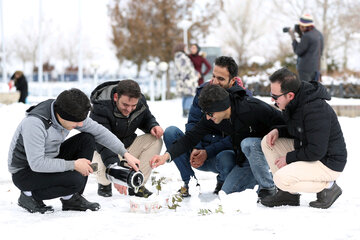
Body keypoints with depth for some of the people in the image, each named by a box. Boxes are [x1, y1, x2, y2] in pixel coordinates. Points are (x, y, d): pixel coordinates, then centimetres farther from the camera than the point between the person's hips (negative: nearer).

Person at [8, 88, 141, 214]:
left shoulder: (73, 115, -10)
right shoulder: (34, 123, -33)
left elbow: (99, 131, 1)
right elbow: (36, 163, -34)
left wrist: (125, 153, -5)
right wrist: (73, 165, -29)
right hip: (23, 173, -8)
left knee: (87, 139, -9)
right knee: (76, 180, -29)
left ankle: (71, 198, -4)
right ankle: (30, 195, -6)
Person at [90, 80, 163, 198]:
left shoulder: (140, 102, -12)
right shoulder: (100, 108, -31)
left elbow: (147, 118, 12)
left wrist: (153, 126, -16)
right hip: (104, 152, -5)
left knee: (155, 140, -17)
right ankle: (104, 184, 4)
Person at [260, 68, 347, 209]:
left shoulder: (315, 109, -30)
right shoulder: (294, 104, 0)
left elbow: (317, 151, -29)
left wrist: (289, 158, -17)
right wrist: (278, 131, 0)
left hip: (328, 164, -10)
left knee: (281, 179, -26)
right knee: (268, 142, 2)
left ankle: (328, 186, -5)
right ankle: (288, 194, 5)